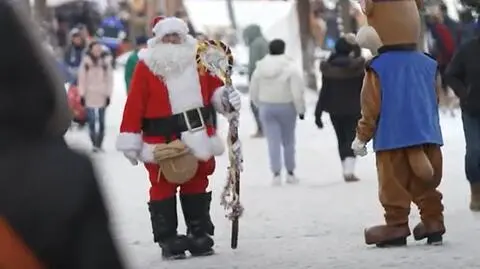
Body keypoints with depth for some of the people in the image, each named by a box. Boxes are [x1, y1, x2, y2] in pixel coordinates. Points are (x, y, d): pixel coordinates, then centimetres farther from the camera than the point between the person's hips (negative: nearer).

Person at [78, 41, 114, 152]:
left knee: (101, 121, 3)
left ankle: (99, 144, 9)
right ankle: (94, 144, 1)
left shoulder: (106, 61, 2)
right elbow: (82, 78, 2)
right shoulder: (86, 62, 0)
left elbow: (109, 79, 4)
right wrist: (82, 94, -1)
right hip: (90, 96, -1)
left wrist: (108, 94, 1)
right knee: (91, 121, -3)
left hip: (102, 96, 1)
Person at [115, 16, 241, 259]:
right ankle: (168, 241, 5)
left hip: (197, 137, 4)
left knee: (197, 186, 12)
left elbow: (213, 86, 15)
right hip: (161, 142, -4)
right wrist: (130, 141, -14)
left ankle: (200, 236, 21)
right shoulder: (146, 66, -6)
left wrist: (226, 99, -7)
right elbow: (135, 105, -10)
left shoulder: (197, 60, 7)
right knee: (163, 189, -1)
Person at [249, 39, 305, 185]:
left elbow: (253, 92, 8)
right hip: (286, 107, -2)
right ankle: (290, 173, 19)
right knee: (288, 141, 12)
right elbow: (297, 92, -15)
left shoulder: (260, 68, 1)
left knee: (273, 142, 1)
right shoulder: (290, 68, -11)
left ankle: (276, 173, -10)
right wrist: (300, 109, -5)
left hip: (266, 108, 2)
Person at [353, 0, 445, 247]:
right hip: (426, 135, 5)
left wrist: (362, 137, 3)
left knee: (394, 182, 1)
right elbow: (435, 99, 14)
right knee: (426, 181, 11)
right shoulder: (428, 65, 5)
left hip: (391, 138, -5)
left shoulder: (377, 68, -10)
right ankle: (433, 221, 10)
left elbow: (371, 107, -7)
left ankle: (397, 225, 1)